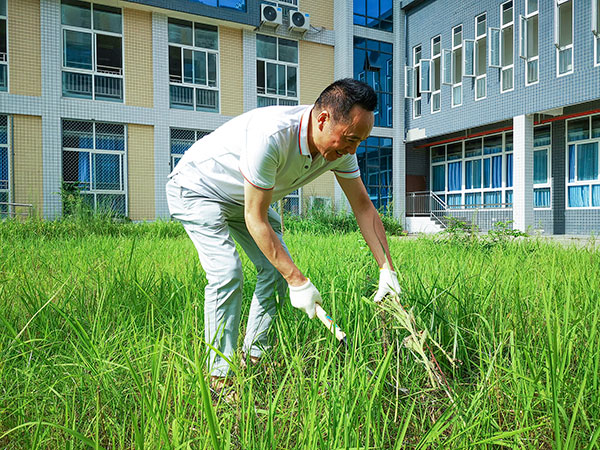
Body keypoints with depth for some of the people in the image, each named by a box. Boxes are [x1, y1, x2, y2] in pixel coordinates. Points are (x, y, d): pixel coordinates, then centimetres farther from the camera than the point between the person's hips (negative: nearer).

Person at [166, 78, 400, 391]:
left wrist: (388, 269, -11)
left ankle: (253, 356, 13)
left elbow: (363, 207, -7)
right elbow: (255, 219, -32)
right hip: (197, 189, -7)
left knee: (277, 268, -2)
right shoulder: (271, 135, -40)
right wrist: (297, 282, -29)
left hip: (245, 197, 7)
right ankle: (219, 376, -7)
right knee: (227, 273, -21)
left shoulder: (340, 146, -17)